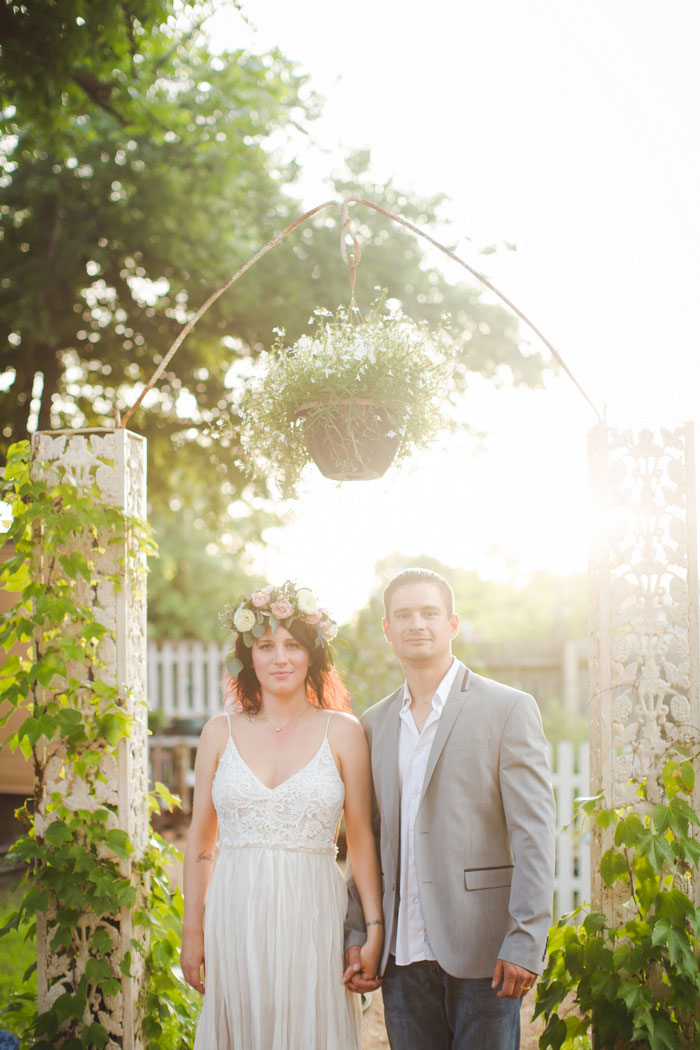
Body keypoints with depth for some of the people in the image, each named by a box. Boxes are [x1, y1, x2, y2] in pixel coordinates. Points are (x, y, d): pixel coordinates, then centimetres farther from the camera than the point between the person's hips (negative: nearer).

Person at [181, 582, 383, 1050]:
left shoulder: (342, 732, 2)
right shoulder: (221, 732, 6)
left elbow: (362, 840, 3)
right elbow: (200, 841, 10)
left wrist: (375, 929, -3)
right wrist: (192, 932, 7)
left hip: (313, 919, -1)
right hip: (236, 919, 1)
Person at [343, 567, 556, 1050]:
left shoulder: (509, 709, -2)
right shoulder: (375, 723, 14)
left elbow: (534, 833, -7)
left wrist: (526, 941, -14)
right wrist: (356, 935, 9)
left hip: (481, 951, -4)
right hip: (403, 955, 4)